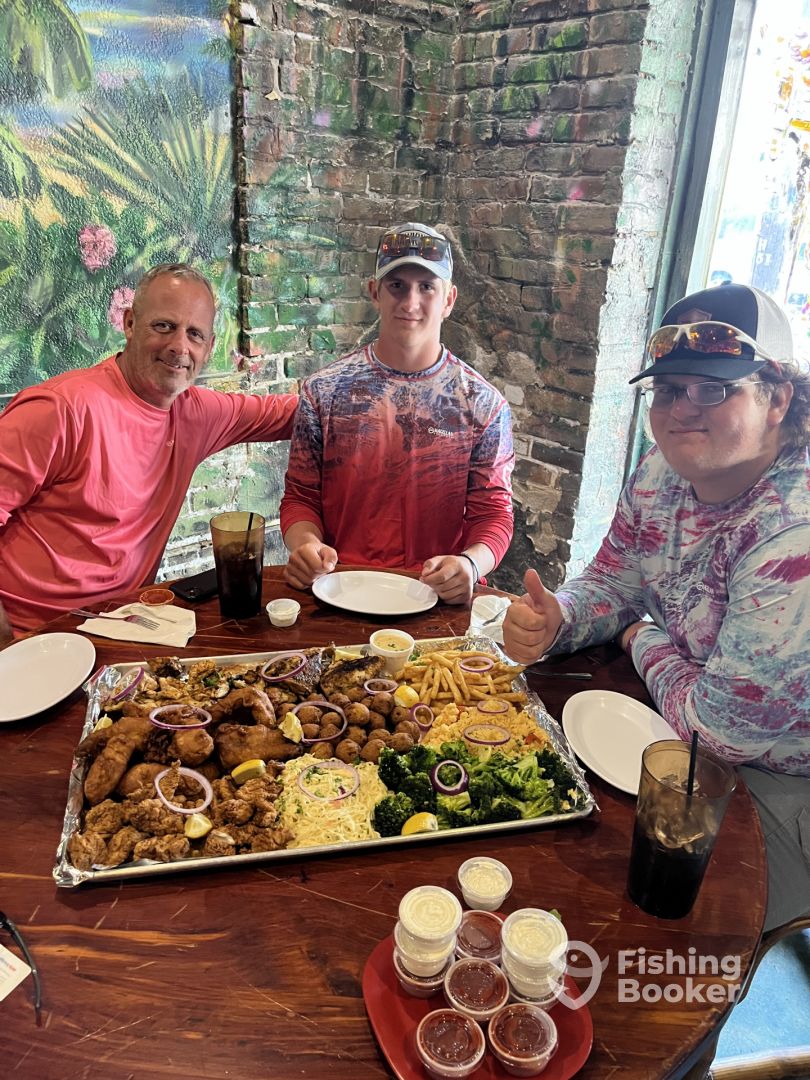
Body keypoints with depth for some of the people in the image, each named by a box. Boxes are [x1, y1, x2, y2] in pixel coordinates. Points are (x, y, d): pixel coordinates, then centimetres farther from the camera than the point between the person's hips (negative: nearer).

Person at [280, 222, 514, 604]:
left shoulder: (484, 404, 4)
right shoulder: (323, 391, 6)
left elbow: (493, 513, 4)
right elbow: (300, 497, 9)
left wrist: (470, 563, -18)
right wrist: (305, 543, -13)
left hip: (438, 600, 1)